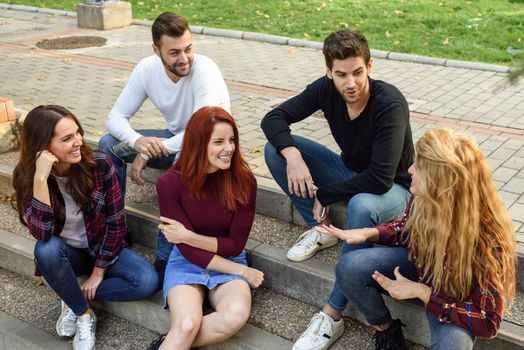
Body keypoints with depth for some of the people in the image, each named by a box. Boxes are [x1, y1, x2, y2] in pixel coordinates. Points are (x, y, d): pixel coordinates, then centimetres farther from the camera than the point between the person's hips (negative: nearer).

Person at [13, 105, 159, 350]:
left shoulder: (99, 164, -20)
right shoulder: (25, 177, -18)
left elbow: (116, 221, -14)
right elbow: (42, 234, -31)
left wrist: (98, 272, -12)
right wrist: (40, 178, -38)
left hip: (102, 248, 0)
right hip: (66, 253, 0)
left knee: (147, 281, -26)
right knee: (46, 249, -36)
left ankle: (74, 299, -5)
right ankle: (85, 314, -12)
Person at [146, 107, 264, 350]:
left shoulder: (244, 181, -11)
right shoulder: (170, 183, -15)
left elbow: (235, 245, -6)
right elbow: (189, 251, -12)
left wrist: (187, 236, -17)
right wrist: (242, 272, -13)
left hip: (230, 261, 2)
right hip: (187, 263, -2)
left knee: (236, 315, -30)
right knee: (187, 325, -32)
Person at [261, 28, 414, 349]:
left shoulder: (390, 104, -30)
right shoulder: (326, 88, -14)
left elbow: (381, 179, -36)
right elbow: (274, 119, -8)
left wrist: (324, 196, -23)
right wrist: (292, 154, -29)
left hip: (392, 189, -5)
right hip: (350, 172, 6)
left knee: (361, 206, -42)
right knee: (276, 149, -9)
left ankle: (333, 316, -29)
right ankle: (321, 229, 2)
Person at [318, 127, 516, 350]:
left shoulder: (487, 239, -35)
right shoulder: (424, 199, -22)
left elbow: (487, 321, -28)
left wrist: (420, 292, -31)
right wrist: (370, 233, -14)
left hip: (456, 299, -4)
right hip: (419, 264, 5)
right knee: (349, 268, -18)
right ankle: (386, 330, 8)